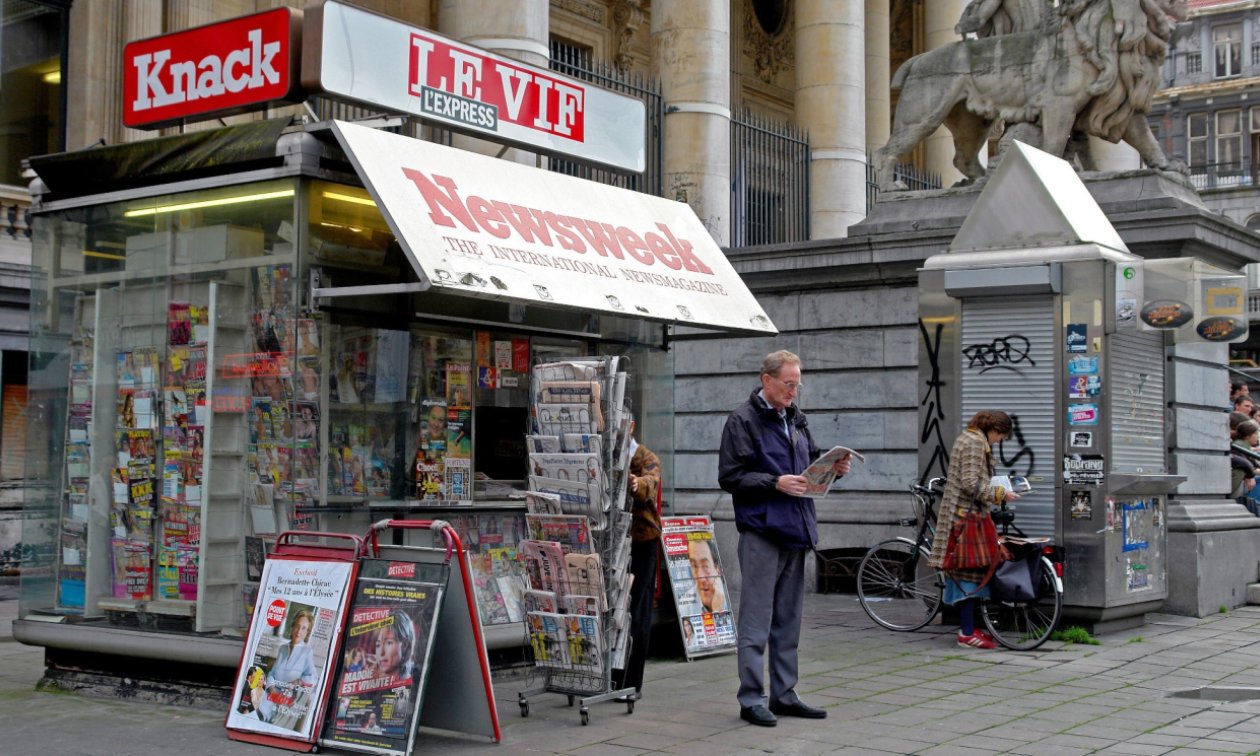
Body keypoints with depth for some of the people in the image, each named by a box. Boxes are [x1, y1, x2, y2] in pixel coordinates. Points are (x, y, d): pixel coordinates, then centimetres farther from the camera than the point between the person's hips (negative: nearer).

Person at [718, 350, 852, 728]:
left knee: (788, 619, 13)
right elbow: (729, 477, -11)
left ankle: (784, 694, 21)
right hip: (761, 530, -7)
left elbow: (811, 460, 23)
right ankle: (751, 699, 3)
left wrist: (833, 467, 3)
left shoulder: (796, 418, 15)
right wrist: (775, 483, -20)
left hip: (796, 530, 8)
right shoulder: (743, 420, -7)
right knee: (756, 620, -3)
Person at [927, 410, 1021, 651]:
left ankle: (968, 628, 16)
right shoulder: (974, 442, -14)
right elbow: (971, 484, -20)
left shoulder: (971, 439, 19)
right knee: (969, 571, -8)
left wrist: (996, 489, 15)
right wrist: (1000, 494, -14)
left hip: (964, 514, 11)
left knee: (967, 573, 12)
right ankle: (967, 633, -7)